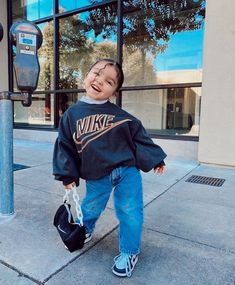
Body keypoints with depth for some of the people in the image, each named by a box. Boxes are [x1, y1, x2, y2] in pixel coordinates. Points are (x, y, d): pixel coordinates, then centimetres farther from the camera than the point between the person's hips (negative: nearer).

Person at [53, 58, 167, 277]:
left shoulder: (119, 115, -3)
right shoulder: (72, 115, 0)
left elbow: (139, 137, 3)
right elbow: (65, 146, 4)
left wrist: (155, 159, 3)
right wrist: (67, 175, 2)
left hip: (127, 170, 0)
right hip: (96, 176, 1)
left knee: (130, 212, 3)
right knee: (91, 208, 19)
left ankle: (129, 252, 28)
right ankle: (84, 229, 54)